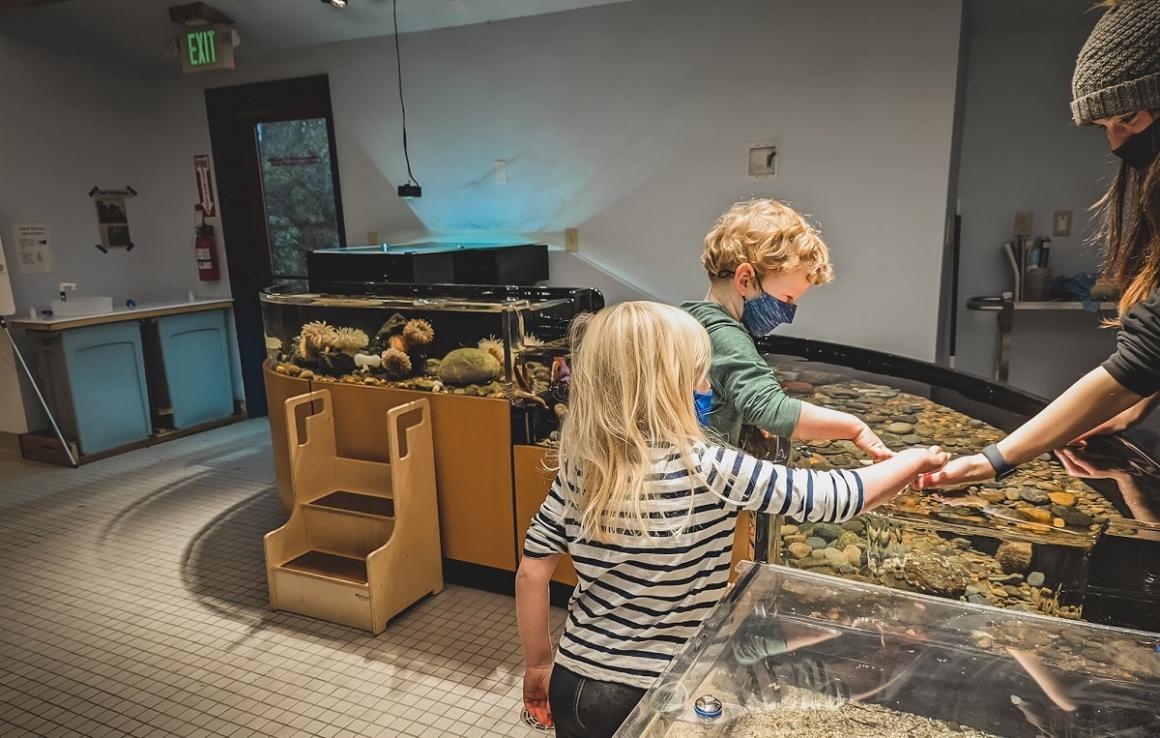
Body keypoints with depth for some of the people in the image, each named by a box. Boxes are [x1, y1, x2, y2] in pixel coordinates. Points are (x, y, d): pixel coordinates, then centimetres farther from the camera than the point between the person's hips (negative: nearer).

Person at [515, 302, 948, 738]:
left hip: (575, 685, 5)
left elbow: (532, 572, -2)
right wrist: (915, 460, 5)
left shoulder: (580, 468, -8)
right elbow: (837, 497, -13)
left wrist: (538, 665, 13)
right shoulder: (711, 472, -22)